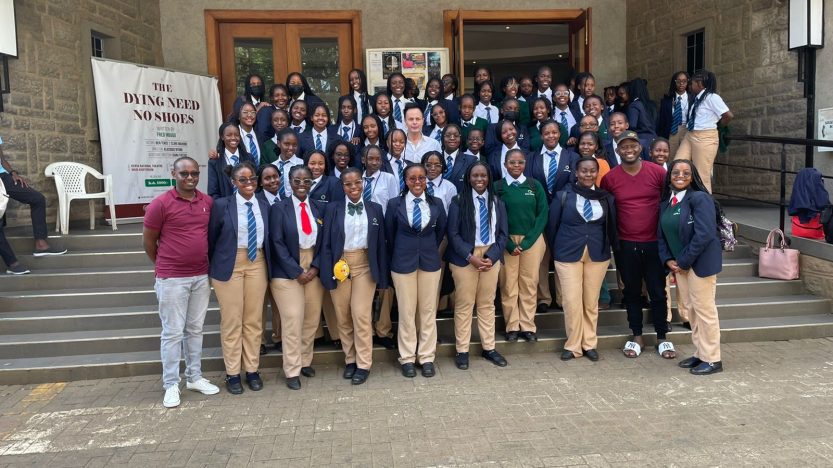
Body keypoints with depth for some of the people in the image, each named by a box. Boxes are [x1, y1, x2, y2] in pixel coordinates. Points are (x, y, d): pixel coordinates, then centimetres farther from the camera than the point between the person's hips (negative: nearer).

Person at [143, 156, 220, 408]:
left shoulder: (208, 202, 3)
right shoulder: (161, 203, -10)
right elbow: (148, 240, -2)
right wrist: (164, 265, 9)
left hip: (201, 276, 5)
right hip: (172, 279, -5)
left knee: (195, 329, 13)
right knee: (173, 332, 1)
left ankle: (194, 377, 25)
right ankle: (171, 384, 12)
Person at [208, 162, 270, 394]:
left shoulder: (264, 206, 6)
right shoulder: (221, 205, -5)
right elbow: (211, 239, 0)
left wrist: (268, 267, 8)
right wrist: (212, 267, 3)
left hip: (257, 264, 3)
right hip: (229, 265, -3)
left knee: (254, 320, 8)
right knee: (231, 320, 3)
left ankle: (252, 370, 20)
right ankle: (232, 373, 15)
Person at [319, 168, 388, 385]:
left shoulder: (375, 208, 4)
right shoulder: (333, 209, 1)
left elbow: (380, 243, 5)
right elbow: (326, 243, 0)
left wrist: (381, 274, 2)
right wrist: (329, 271, -8)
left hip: (364, 265, 0)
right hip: (339, 264, 1)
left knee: (361, 315, -5)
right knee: (343, 317, 8)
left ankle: (364, 364, 8)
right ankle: (350, 359, 24)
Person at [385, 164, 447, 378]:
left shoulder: (436, 204, 0)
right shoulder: (394, 204, -5)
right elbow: (389, 235, 4)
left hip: (430, 262, 2)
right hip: (403, 263, -2)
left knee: (428, 311, 8)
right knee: (406, 312, 6)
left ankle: (426, 357, 20)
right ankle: (407, 358, 18)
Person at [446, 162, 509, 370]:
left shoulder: (497, 202, 7)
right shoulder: (459, 201, -4)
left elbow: (503, 233, 6)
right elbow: (453, 234, -7)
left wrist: (491, 256, -7)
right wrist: (470, 257, -14)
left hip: (491, 256, 3)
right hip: (465, 257, -3)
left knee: (487, 304, 10)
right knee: (464, 304, 1)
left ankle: (489, 348, 19)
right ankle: (462, 350, 10)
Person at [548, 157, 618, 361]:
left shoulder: (606, 198, 5)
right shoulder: (563, 196, -1)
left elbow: (611, 227, 11)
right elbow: (552, 226, 5)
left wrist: (612, 249, 10)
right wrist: (556, 251, 8)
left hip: (598, 255, 2)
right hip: (568, 254, -2)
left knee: (591, 302, 9)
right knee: (571, 302, -4)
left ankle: (589, 344, 23)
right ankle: (573, 345, 12)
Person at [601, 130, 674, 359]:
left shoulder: (657, 172, -4)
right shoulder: (610, 178, -2)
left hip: (654, 243, -1)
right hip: (626, 245, 1)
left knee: (658, 292, 7)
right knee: (632, 292, 11)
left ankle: (662, 338, 21)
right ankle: (637, 336, 25)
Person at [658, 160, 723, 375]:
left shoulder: (699, 198, -13)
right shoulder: (666, 203, 10)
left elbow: (704, 234, -21)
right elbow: (661, 235, 11)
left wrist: (684, 262, -17)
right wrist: (668, 260, -4)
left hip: (700, 263, -7)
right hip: (678, 265, 7)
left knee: (704, 310, 0)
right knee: (692, 310, 15)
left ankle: (712, 359, 12)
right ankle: (700, 353, 27)